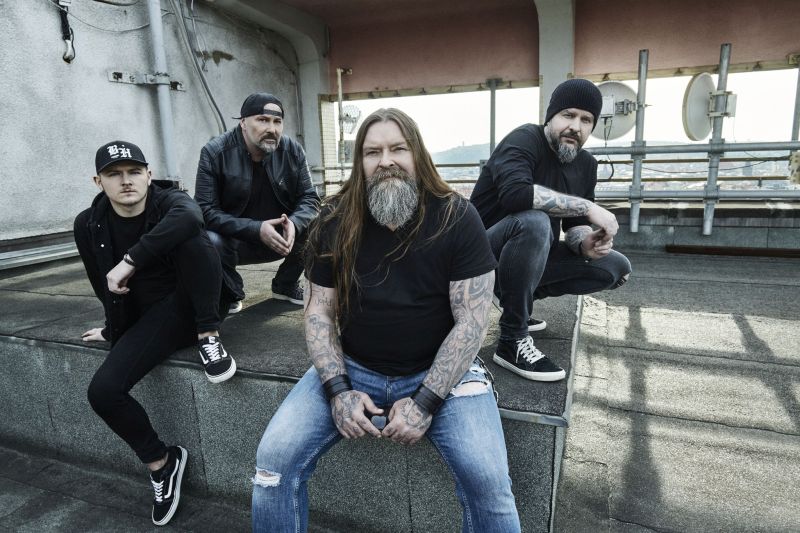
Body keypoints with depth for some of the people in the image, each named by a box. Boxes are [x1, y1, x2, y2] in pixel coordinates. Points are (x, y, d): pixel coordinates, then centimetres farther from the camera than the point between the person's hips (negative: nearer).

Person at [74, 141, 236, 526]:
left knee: (191, 239, -31)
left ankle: (209, 338, -19)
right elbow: (103, 284, 14)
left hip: (194, 304, -3)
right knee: (102, 391, -18)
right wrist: (114, 326, 25)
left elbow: (190, 217, -41)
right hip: (152, 318, 4)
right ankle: (161, 462, 7)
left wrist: (130, 261, -39)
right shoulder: (89, 224, -2)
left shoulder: (168, 201, -13)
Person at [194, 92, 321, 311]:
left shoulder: (293, 151, -8)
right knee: (209, 241, -34)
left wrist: (293, 223, -33)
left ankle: (285, 285, 7)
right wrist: (257, 229, -34)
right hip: (234, 241, -2)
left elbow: (309, 198, -8)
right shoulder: (214, 153, -16)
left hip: (279, 236, 3)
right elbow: (206, 210, -20)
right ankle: (232, 292, 1)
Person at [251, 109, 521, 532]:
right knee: (273, 461, -11)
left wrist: (425, 402, -19)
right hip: (352, 368, 3)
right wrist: (338, 389, -14)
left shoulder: (457, 219, -10)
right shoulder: (335, 223, -2)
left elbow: (471, 320, -12)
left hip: (440, 371, -2)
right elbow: (319, 312, 0)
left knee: (489, 482, -20)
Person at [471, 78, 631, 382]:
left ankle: (516, 299, 10)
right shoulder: (525, 140, -17)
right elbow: (515, 193, -38)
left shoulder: (586, 165, 5)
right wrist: (587, 207, -31)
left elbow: (573, 225, 6)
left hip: (529, 255, 8)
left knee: (617, 268, 2)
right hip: (484, 253, -7)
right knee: (533, 221, -38)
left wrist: (586, 244, -18)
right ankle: (512, 341, -25)